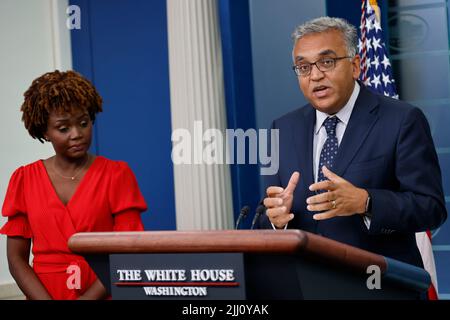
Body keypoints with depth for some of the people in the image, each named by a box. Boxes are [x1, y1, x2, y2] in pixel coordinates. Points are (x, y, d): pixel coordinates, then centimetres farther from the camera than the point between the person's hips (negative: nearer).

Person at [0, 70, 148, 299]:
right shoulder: (24, 179, 6)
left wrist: (87, 299, -13)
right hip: (44, 293, 1)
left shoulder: (117, 174, 1)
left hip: (103, 294, -1)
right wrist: (47, 300, -11)